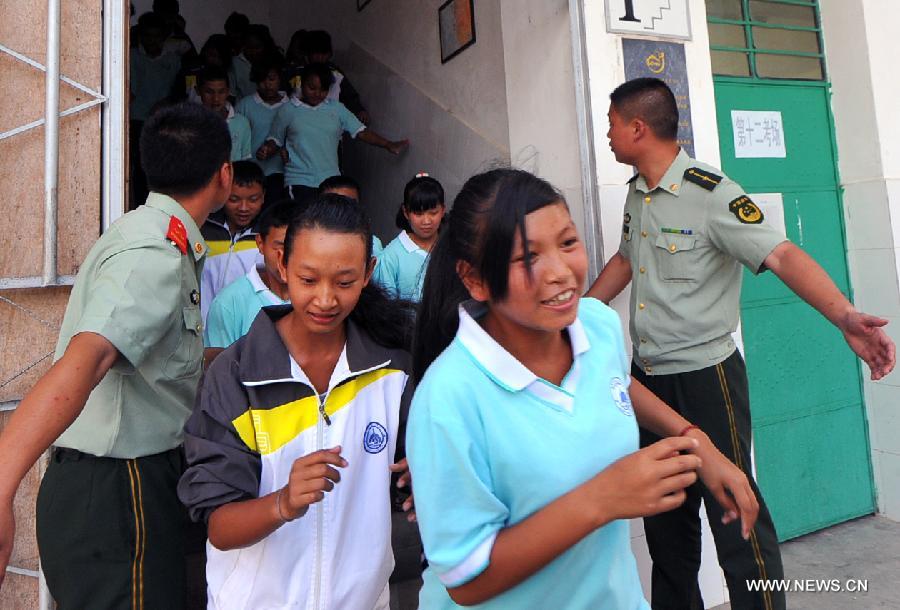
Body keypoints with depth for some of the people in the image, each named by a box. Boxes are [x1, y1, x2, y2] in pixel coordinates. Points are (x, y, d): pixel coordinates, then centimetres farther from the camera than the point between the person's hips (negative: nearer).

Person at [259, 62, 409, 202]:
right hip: (299, 182, -2)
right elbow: (275, 140, 13)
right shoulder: (287, 111, 6)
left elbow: (361, 132, 5)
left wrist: (388, 145, -6)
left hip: (331, 180, 2)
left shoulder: (337, 109, 9)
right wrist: (266, 151, -9)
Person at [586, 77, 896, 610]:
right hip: (647, 377, 8)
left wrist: (844, 316, -41)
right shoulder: (637, 193, 7)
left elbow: (782, 255, -25)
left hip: (704, 376, -7)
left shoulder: (712, 195, -17)